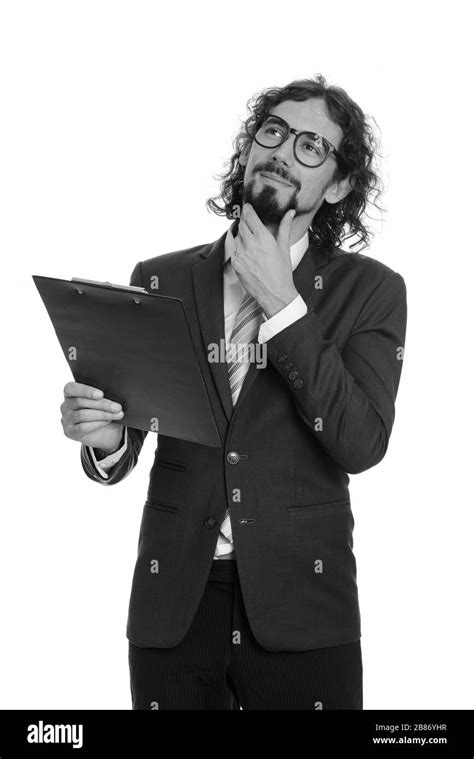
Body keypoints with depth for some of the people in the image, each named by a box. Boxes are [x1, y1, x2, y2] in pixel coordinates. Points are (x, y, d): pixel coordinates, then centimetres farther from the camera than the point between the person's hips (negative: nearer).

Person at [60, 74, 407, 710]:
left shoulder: (370, 290, 3)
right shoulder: (161, 279, 8)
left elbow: (361, 443, -11)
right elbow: (120, 456, 8)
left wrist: (282, 305, -12)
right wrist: (104, 437, -15)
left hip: (299, 608, -1)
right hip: (172, 604, 2)